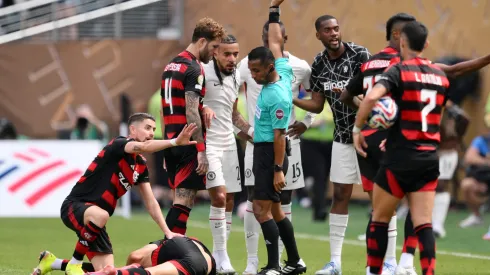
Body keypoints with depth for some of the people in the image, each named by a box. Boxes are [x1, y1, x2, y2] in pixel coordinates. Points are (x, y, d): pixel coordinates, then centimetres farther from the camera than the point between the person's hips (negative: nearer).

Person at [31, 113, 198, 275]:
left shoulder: (141, 166, 12)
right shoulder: (118, 144, -11)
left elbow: (150, 202, 13)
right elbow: (143, 147, -34)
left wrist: (167, 232, 3)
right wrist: (174, 142, -45)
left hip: (94, 223, 8)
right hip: (74, 206, -8)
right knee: (101, 215, -43)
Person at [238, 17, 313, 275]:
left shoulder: (300, 68, -1)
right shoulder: (249, 64, -3)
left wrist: (306, 121, 1)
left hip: (287, 140, 1)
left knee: (284, 201, 3)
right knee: (254, 199, -4)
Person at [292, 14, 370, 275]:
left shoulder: (359, 54, -13)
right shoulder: (319, 64, 2)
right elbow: (317, 105, 8)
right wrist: (289, 99, -7)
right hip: (343, 138, 5)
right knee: (340, 195, 5)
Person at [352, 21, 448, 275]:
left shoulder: (399, 71, -8)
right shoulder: (440, 76, 10)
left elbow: (371, 97, -26)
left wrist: (357, 129, -13)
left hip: (400, 160, -4)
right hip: (429, 158, 4)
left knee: (379, 218, 11)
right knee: (424, 224, 1)